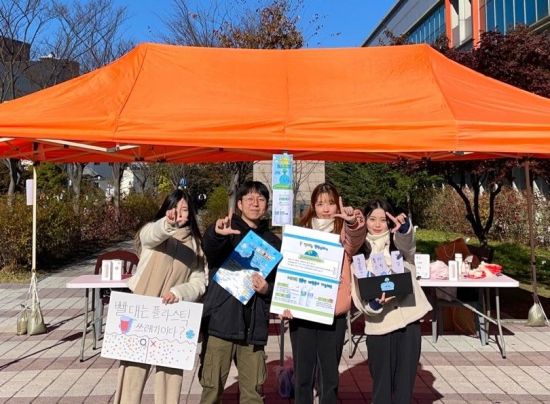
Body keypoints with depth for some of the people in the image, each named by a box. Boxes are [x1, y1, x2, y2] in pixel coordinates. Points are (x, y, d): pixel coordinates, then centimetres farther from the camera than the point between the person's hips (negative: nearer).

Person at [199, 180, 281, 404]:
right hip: (221, 321, -3)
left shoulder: (273, 241, 12)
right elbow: (209, 247, -22)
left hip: (254, 325, 3)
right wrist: (217, 233, -45)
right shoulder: (227, 231, 1)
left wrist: (267, 289, -7)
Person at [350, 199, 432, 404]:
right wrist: (374, 303, -22)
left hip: (408, 320, 0)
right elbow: (359, 294, -1)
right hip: (378, 325, 0)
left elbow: (407, 241, -23)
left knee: (404, 383, 6)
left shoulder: (399, 243, 4)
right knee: (381, 384, 8)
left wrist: (404, 226, -45)